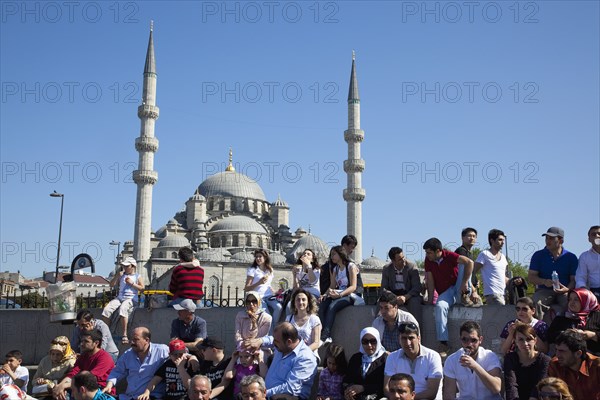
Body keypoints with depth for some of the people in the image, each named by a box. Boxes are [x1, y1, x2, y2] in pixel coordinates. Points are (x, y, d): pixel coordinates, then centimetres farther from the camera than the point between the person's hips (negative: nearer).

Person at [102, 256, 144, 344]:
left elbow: (142, 288, -1)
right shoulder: (121, 275, 21)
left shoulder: (137, 276, 10)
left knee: (123, 309, -38)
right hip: (120, 297, 5)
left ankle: (125, 335, -37)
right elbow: (111, 285, 15)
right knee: (106, 309, -21)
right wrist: (117, 275, 3)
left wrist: (132, 283, -8)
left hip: (131, 298, -5)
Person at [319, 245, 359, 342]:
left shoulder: (351, 266, -1)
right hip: (338, 296, 6)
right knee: (322, 306, -25)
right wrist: (326, 294, -6)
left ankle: (325, 336, -40)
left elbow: (353, 287, -11)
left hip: (350, 296, -6)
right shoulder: (335, 269, 21)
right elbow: (332, 286, 15)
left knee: (331, 307, -34)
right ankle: (323, 335, -36)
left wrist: (339, 295, -24)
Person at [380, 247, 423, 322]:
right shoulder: (386, 269, 0)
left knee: (415, 302, -34)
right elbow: (384, 288, -2)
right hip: (393, 296, 2)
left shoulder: (412, 266, -8)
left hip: (409, 295, -2)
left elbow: (417, 287, -14)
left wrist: (405, 297, -32)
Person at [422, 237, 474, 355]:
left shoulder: (449, 256, -17)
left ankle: (465, 296, -18)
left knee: (463, 266, -22)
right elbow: (430, 280, -5)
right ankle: (443, 343, -31)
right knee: (440, 306, -32)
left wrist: (465, 283, -28)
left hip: (457, 288, -2)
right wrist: (430, 299, -11)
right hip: (445, 292, 2)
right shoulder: (428, 260, -5)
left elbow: (469, 262, -27)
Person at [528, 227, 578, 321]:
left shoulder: (571, 257, 7)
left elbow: (574, 279, 3)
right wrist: (544, 281, -18)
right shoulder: (538, 255, 7)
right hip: (544, 290, 0)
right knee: (537, 303, -32)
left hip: (564, 291, 0)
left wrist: (567, 289, -20)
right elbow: (530, 277, 2)